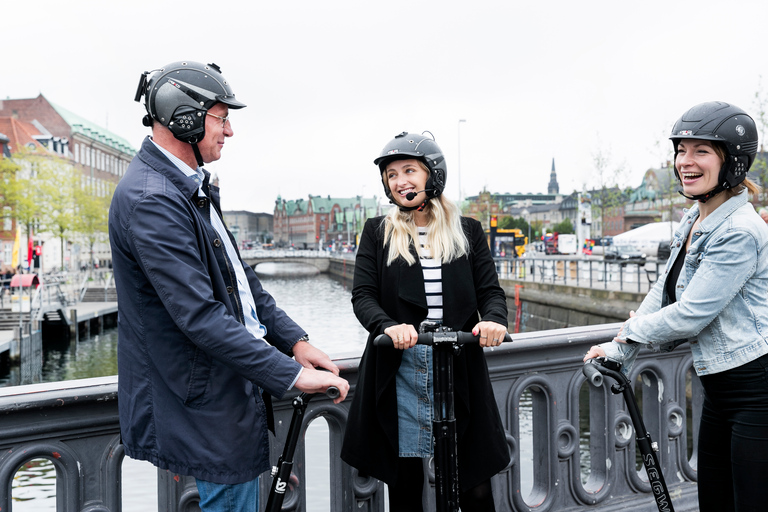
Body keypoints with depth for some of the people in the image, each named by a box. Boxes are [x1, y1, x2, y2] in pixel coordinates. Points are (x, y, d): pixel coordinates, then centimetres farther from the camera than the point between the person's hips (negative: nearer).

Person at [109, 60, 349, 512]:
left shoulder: (191, 188, 12)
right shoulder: (150, 200, -22)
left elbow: (239, 278, 14)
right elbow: (201, 317, -27)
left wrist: (295, 339, 4)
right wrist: (291, 374, -25)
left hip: (234, 388, 10)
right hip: (209, 404, -10)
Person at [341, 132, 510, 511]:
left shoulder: (467, 231, 10)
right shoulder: (377, 232, 8)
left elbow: (490, 290, 5)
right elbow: (362, 295, -1)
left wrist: (493, 320, -19)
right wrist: (388, 326, -22)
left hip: (459, 370, 1)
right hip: (399, 372, 0)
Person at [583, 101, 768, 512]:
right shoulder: (693, 220, 9)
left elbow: (690, 315, -21)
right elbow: (664, 291, 14)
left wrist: (632, 330, -5)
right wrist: (621, 350, 8)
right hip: (719, 389, 9)